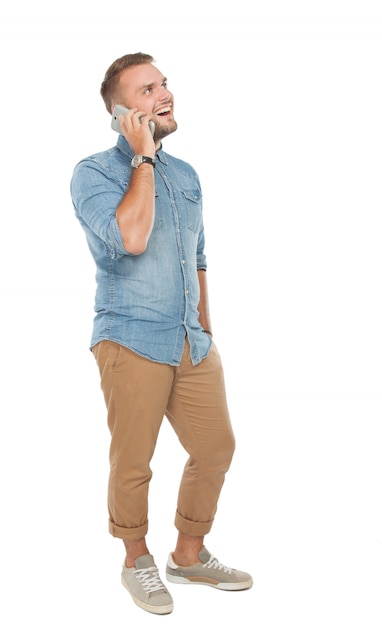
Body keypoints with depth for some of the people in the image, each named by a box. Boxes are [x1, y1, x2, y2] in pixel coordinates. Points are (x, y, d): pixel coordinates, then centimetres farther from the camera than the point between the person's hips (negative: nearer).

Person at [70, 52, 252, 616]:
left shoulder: (186, 175, 13)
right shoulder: (94, 173, -7)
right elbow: (130, 237, -26)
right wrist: (144, 157, -17)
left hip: (193, 345, 6)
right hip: (132, 344, -6)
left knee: (216, 448, 10)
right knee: (133, 465, 4)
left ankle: (190, 555, 30)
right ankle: (137, 562, 27)